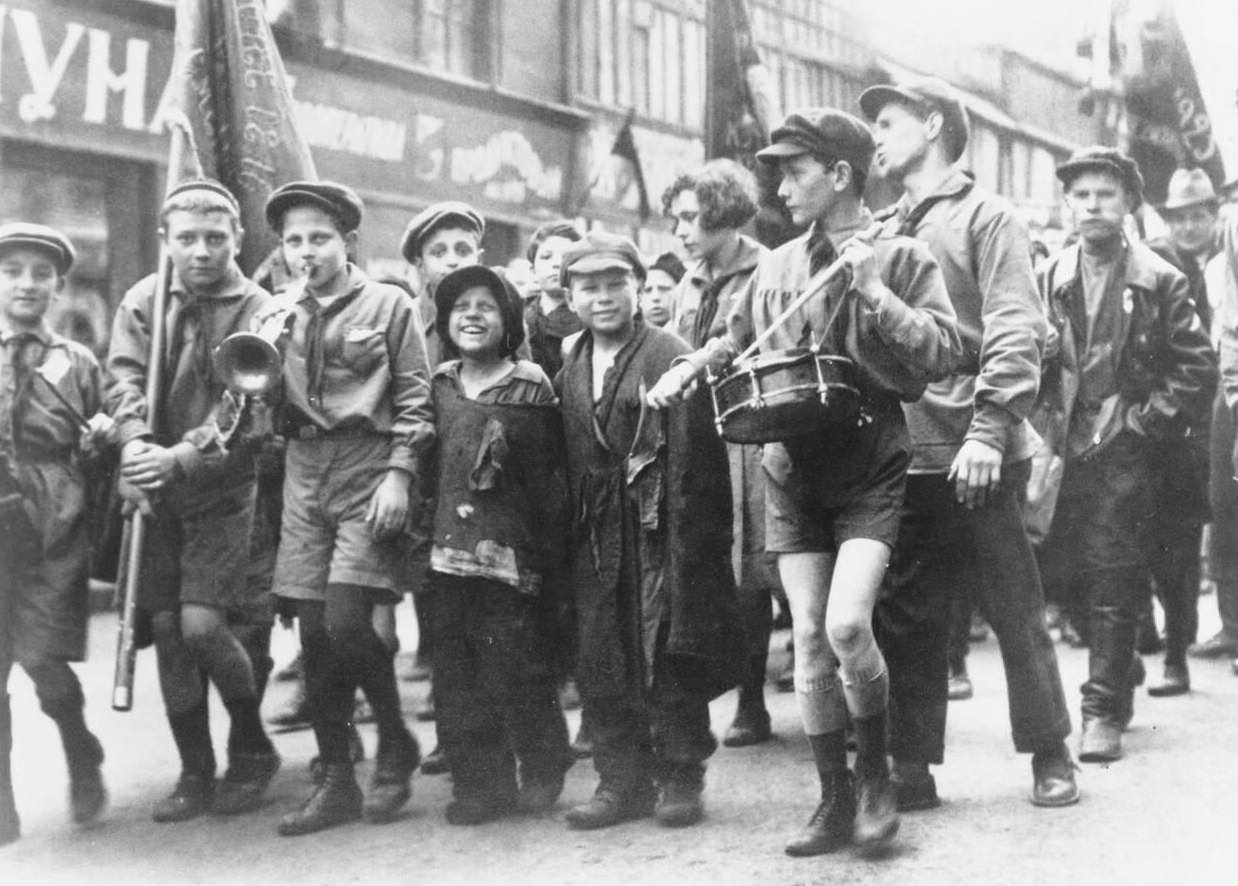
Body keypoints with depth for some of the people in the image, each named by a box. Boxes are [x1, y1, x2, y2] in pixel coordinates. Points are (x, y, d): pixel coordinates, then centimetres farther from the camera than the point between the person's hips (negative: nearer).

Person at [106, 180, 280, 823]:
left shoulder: (257, 312, -5)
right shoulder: (144, 301, 6)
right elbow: (124, 380, -4)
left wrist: (181, 457, -29)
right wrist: (137, 446, -23)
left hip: (224, 489, -4)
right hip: (155, 490, 4)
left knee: (201, 624, -13)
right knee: (165, 628, 3)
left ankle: (252, 748, 12)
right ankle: (195, 772, 17)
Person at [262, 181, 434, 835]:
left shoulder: (389, 305, 2)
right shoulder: (279, 315, 14)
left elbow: (415, 400, -3)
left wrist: (399, 474, -11)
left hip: (369, 470, -4)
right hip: (303, 470, 5)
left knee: (345, 621, -15)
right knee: (314, 632, 3)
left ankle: (395, 742, 10)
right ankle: (336, 782, 14)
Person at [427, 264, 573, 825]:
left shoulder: (530, 386, -1)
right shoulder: (440, 385, 11)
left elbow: (550, 478, -2)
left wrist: (551, 557, -5)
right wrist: (424, 537, 12)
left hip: (512, 552, -4)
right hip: (449, 548, 4)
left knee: (516, 666, -2)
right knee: (456, 673, 4)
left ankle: (543, 769, 19)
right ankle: (478, 782, 14)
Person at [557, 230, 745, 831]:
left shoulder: (670, 358, -7)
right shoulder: (569, 371, 13)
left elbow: (693, 459, -11)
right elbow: (568, 461, 14)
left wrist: (687, 545, -16)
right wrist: (573, 530, 7)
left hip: (660, 532, -6)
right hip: (596, 537, 6)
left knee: (669, 659, -2)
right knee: (599, 665, 7)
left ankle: (680, 780, 12)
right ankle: (622, 781, 19)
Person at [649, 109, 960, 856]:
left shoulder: (901, 257, -4)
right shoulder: (777, 266, 9)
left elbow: (944, 353, -14)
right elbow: (736, 342, 22)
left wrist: (873, 292, -22)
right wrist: (689, 369, 4)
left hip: (871, 468, -4)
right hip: (793, 471, 4)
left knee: (846, 624, -18)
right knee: (809, 637, 2)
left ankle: (875, 775, 7)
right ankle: (835, 801, 15)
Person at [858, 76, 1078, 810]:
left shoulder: (985, 217, -1)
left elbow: (1016, 333, -10)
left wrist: (988, 431, -19)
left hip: (975, 459, -5)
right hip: (899, 457, 5)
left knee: (1016, 610, 5)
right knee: (905, 620, 8)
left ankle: (1051, 755, 20)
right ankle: (911, 769, 17)